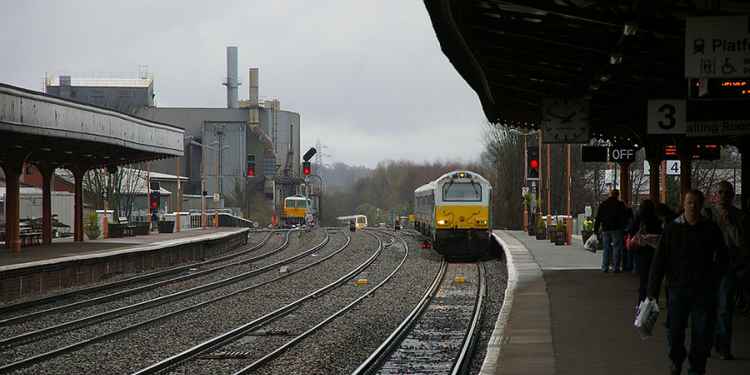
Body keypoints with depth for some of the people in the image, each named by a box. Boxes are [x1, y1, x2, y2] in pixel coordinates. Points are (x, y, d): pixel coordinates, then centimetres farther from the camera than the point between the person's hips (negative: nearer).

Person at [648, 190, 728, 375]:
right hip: (677, 288, 0)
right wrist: (653, 290, -5)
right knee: (674, 330, 6)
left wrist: (712, 278, -1)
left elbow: (722, 257, 11)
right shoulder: (672, 229, -2)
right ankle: (677, 360, 32)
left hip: (703, 290, 0)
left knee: (701, 332, 3)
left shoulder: (711, 229, 0)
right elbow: (659, 261, -2)